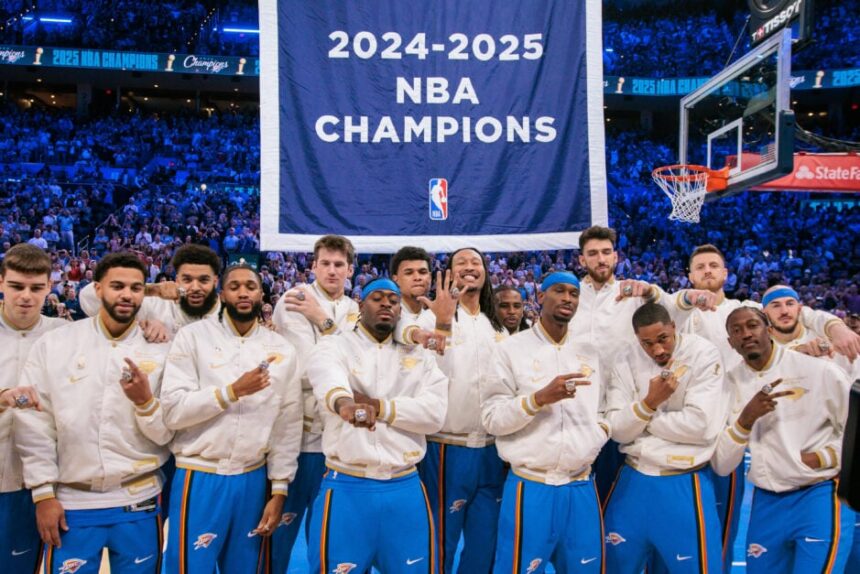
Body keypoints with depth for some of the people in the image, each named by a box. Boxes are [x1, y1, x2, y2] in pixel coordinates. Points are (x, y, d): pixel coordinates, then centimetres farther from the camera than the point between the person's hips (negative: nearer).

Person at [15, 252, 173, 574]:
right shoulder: (53, 344, 0)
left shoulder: (159, 351, -1)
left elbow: (167, 434, -1)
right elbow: (33, 424, -1)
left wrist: (146, 401, -19)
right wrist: (43, 493, -4)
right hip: (71, 503, 0)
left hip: (139, 503, 1)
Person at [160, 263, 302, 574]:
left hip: (254, 481, 3)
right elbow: (173, 411, -12)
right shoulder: (193, 336, -4)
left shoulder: (282, 350, 3)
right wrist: (232, 391, -19)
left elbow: (289, 426, 4)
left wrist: (279, 490, 2)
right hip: (199, 479, -3)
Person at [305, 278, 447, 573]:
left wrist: (379, 406, -14)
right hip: (346, 488, -2)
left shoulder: (419, 356, 11)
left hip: (405, 489, 3)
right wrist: (343, 401, -48)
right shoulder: (335, 347, 1)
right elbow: (326, 374, -25)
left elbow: (435, 412, -3)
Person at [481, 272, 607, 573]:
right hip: (531, 487, -4)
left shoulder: (589, 353, 12)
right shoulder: (512, 349, -2)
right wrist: (540, 397, -21)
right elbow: (492, 418, -8)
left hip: (581, 487, 5)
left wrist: (599, 433, 3)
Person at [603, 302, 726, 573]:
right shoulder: (626, 361, 0)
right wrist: (649, 402, -20)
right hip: (633, 480, 4)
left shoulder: (703, 354, -12)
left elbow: (702, 426, -19)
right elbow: (617, 429, -3)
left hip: (685, 485, -4)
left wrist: (643, 416, -9)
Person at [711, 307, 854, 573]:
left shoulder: (819, 370, -8)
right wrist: (746, 418, -18)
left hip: (820, 495, -3)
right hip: (765, 501, 4)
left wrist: (820, 458, -12)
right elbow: (721, 466, -5)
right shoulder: (731, 383, 1)